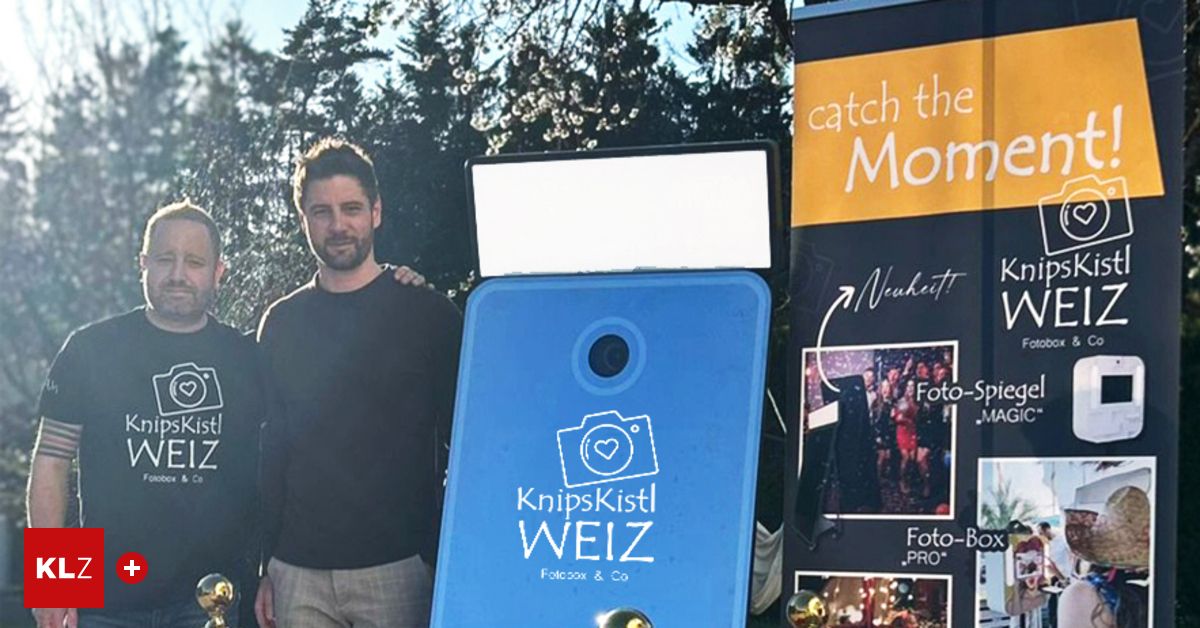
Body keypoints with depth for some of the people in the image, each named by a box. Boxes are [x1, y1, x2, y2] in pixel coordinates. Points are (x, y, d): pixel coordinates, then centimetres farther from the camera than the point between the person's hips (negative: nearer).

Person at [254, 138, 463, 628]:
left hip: (398, 567, -2)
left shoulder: (429, 315, 2)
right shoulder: (282, 324, 10)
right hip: (298, 573, 2)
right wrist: (264, 566, 7)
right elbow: (269, 451, 12)